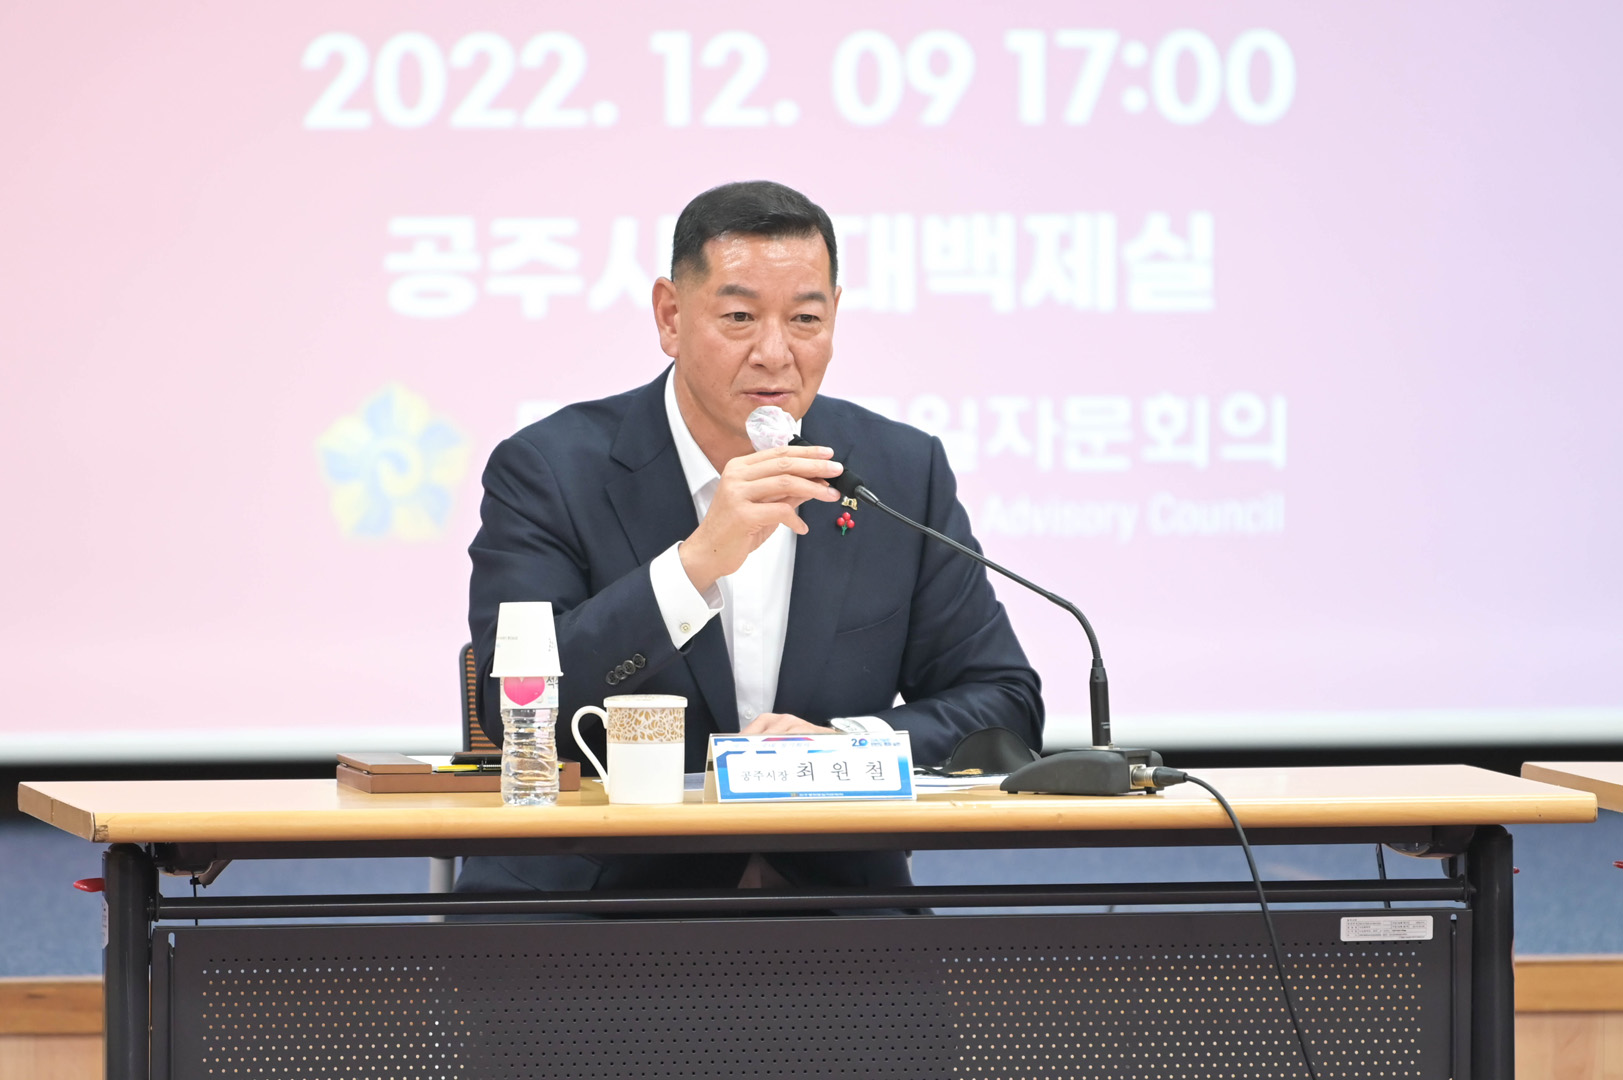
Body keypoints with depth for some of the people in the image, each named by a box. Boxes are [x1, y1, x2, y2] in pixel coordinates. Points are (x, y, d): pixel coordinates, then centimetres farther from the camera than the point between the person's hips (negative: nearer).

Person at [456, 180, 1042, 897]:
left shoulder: (904, 472, 6)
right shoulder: (549, 471, -4)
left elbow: (1006, 704, 9)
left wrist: (846, 743, -12)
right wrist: (697, 561, -25)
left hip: (829, 889, 3)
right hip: (601, 889, -2)